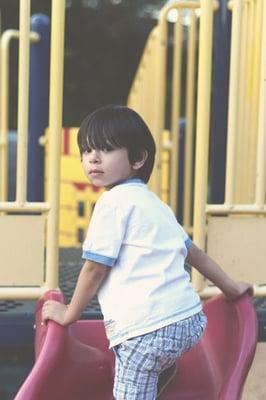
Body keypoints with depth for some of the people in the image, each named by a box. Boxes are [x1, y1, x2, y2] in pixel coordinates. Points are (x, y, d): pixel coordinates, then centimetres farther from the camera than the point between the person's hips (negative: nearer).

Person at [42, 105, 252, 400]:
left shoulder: (113, 202, -4)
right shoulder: (154, 202, 24)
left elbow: (95, 268, -4)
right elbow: (191, 251, 32)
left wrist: (68, 314, 9)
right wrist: (230, 287, 43)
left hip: (146, 328, -9)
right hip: (191, 320, 9)